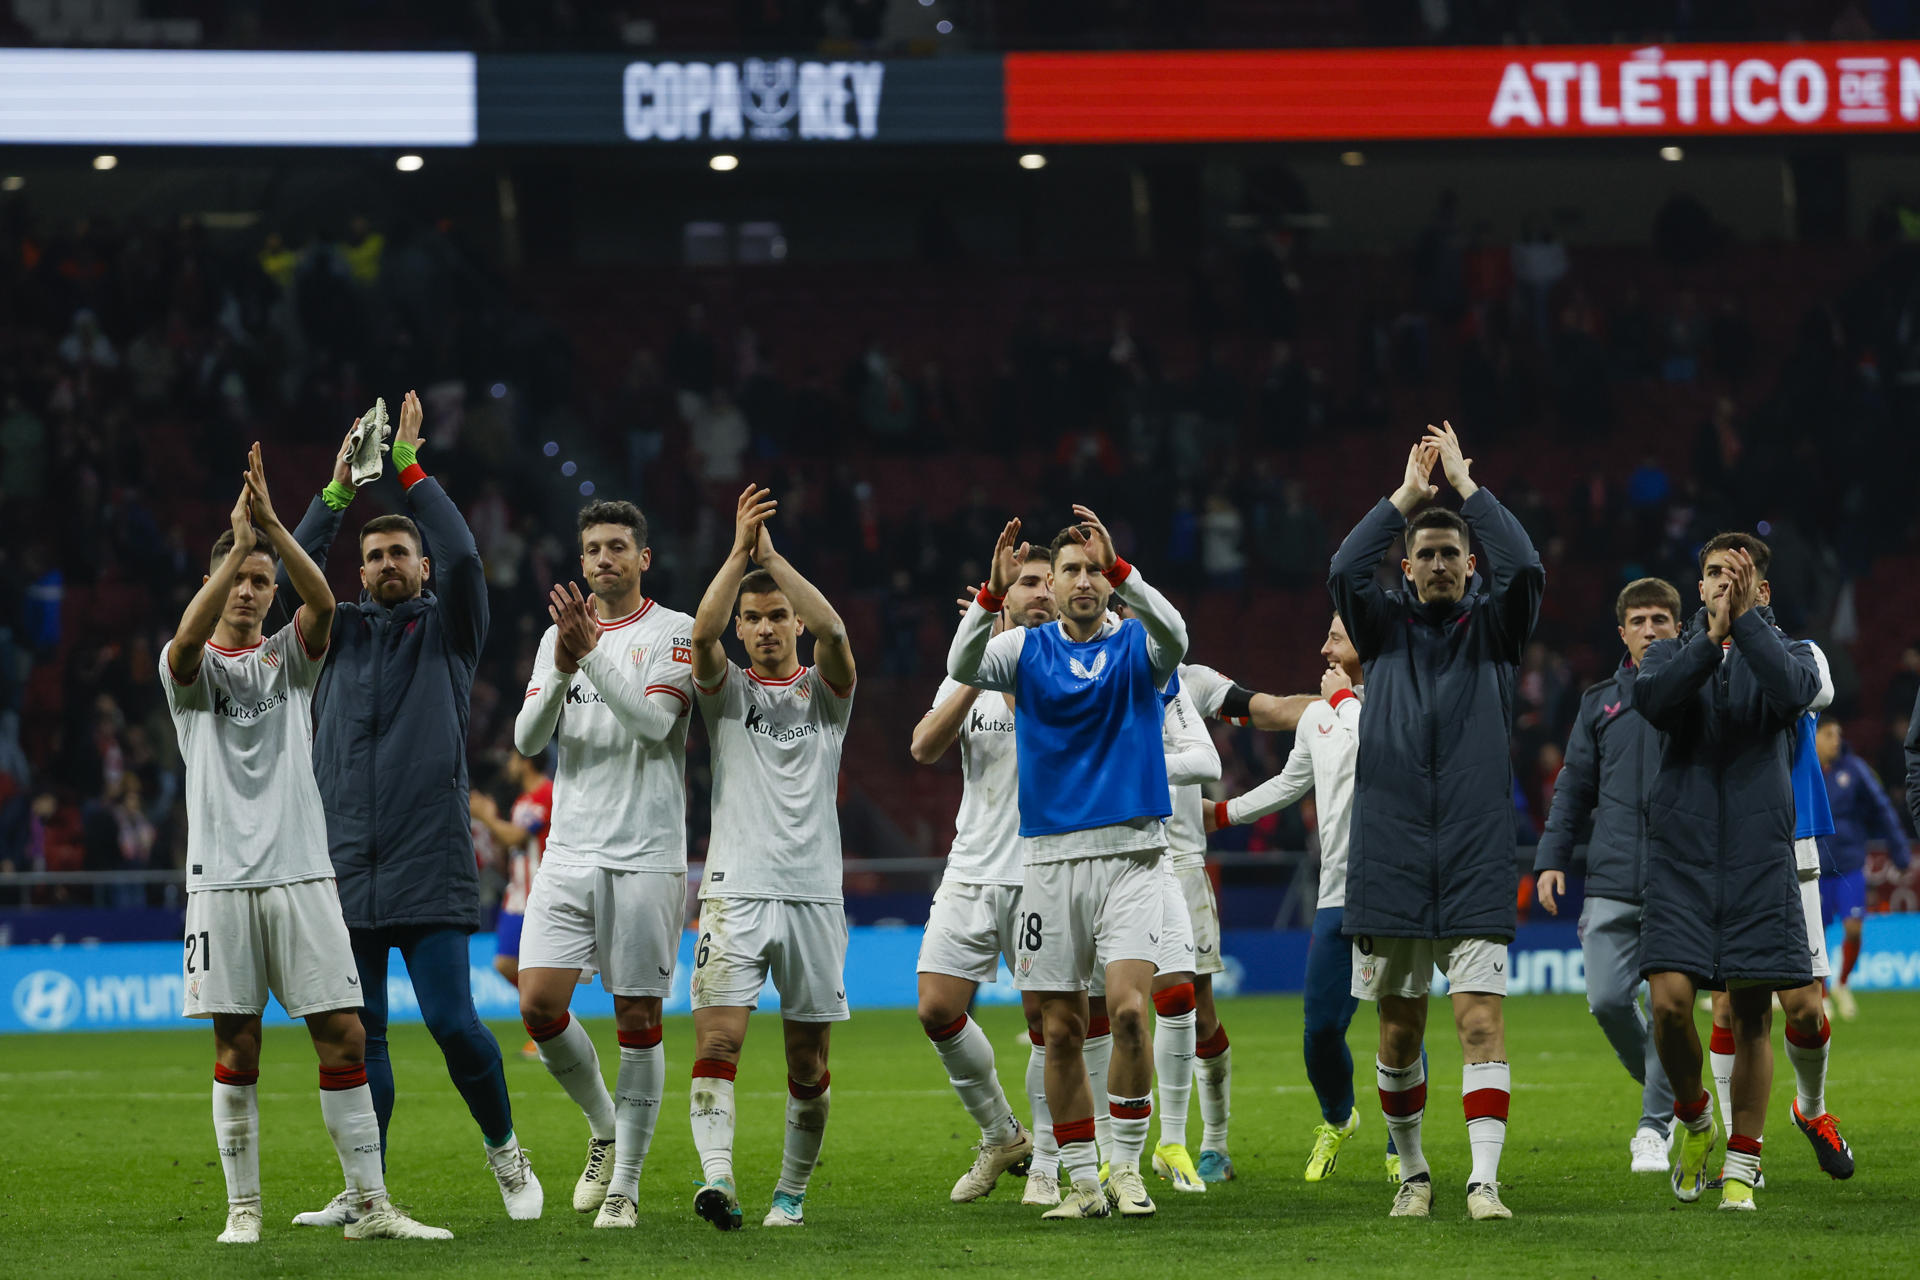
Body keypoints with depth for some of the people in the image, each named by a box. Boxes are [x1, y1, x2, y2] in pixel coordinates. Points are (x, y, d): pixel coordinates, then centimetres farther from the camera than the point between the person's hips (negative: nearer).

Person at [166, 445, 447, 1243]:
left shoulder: (290, 657, 12)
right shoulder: (190, 666, 7)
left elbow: (323, 602, -9)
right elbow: (188, 639, -18)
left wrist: (272, 525, -21)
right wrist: (238, 543, -25)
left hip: (302, 875, 2)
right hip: (221, 878, -1)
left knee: (343, 1039, -3)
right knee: (236, 1052, 1)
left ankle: (370, 1206, -1)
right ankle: (243, 1207, 9)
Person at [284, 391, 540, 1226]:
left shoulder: (447, 627, 8)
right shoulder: (341, 633, 16)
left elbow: (463, 557, -9)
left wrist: (410, 469, -7)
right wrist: (337, 491, -4)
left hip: (430, 866, -3)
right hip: (346, 866, 3)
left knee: (452, 1022, -9)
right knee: (358, 1033, 3)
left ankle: (503, 1148, 13)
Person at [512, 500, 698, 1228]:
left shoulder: (676, 633, -1)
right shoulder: (559, 636, 12)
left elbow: (654, 721, -15)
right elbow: (528, 739, 3)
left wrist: (593, 655, -21)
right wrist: (563, 670, -14)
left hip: (647, 857, -4)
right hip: (570, 853, 4)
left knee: (637, 1019, -2)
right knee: (539, 1004, -6)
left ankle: (625, 1184, 5)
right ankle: (604, 1128, 18)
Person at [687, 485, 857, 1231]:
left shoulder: (825, 692, 9)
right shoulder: (726, 691, 10)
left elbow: (834, 633, -12)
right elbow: (702, 636, -11)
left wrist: (771, 555, -13)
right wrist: (740, 552, -17)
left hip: (813, 891, 1)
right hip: (736, 890, -1)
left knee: (807, 1061, 4)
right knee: (717, 1036, -18)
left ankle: (792, 1189, 18)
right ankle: (716, 1175, -27)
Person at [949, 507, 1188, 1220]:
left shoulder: (1138, 647, 3)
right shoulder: (1027, 649, 7)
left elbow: (1174, 635, -21)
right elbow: (963, 665, -13)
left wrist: (1118, 569, -33)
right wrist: (992, 594, -29)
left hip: (1131, 856, -2)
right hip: (1052, 859, 2)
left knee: (1127, 1008, -18)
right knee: (1061, 1030, 2)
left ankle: (1126, 1164, -5)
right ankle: (1084, 1181, 12)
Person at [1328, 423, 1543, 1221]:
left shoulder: (1492, 625, 8)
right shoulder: (1386, 626, 11)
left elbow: (1525, 570, -11)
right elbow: (1343, 572, -8)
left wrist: (1466, 485, -4)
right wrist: (1408, 493, -5)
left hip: (1474, 861, -1)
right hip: (1388, 855, 1)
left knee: (1480, 1017, -11)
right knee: (1398, 1028, 7)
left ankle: (1485, 1179, -16)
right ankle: (1412, 1170, 23)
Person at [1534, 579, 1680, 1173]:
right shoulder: (1600, 703, 14)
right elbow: (1575, 786, 17)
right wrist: (1552, 857, 6)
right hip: (1612, 883, 2)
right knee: (1608, 1000, -6)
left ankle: (1654, 1129, 6)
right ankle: (1676, 1097, 18)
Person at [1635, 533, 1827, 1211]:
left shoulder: (1789, 652, 10)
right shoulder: (1673, 651, 12)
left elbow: (1791, 691, -16)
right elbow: (1652, 697, -11)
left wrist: (1745, 620, -19)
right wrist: (1711, 637, -21)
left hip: (1759, 852, -1)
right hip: (1681, 850, 1)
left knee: (1752, 1014, -2)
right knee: (1670, 999, -13)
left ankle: (1741, 1167, 7)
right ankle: (1694, 1120, 13)